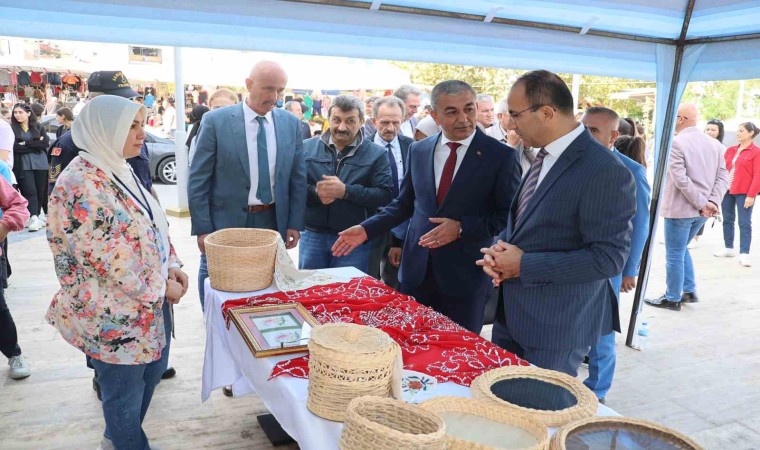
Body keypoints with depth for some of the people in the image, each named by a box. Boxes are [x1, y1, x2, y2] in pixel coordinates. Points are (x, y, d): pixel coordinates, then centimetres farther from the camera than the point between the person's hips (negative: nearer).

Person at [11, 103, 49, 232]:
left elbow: (46, 143, -5)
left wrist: (26, 144, -10)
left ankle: (36, 216, 17)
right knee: (30, 191, -11)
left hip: (40, 163, 2)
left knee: (40, 191, 4)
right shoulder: (12, 128, 4)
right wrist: (36, 145, -9)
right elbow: (15, 147, -8)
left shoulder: (38, 127, 8)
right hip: (23, 165, -2)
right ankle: (34, 218, -13)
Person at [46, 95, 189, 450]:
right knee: (125, 390, 10)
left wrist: (172, 266, 1)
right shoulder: (81, 184, -22)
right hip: (113, 313, -9)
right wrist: (161, 288, -15)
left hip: (150, 303, 9)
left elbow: (151, 227, 15)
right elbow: (106, 261, -24)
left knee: (151, 374, 23)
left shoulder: (120, 171, 8)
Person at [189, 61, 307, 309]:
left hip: (273, 222, 3)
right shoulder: (216, 121, -8)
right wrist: (202, 229, -9)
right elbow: (198, 180, -6)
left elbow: (298, 178, 6)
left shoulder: (291, 123, 2)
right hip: (225, 223, -2)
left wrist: (295, 224, 1)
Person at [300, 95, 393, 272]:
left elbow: (386, 195, -10)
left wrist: (345, 191, -22)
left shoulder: (376, 154, -1)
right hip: (313, 236, 2)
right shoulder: (307, 148, 5)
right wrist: (315, 193, -20)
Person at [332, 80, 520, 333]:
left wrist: (462, 228, -19)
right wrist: (367, 229, 1)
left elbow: (510, 216, -7)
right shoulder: (418, 151, 5)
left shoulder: (500, 156, -8)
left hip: (466, 273, -3)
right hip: (418, 268, 4)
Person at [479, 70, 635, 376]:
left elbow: (608, 257, -23)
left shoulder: (605, 170, -21)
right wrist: (498, 251, -5)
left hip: (557, 326, -8)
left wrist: (524, 265, -20)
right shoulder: (544, 157, 7)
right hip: (512, 315, 8)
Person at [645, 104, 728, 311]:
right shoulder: (714, 144, 8)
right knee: (681, 250, 23)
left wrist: (702, 203, -15)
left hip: (680, 209, -7)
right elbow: (723, 177, 2)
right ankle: (689, 291, 27)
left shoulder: (675, 142, -14)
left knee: (674, 254, 5)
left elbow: (680, 179, -21)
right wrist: (713, 202, -6)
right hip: (700, 211, 8)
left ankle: (672, 299, 15)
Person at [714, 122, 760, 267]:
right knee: (727, 220, 12)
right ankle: (729, 248, 25)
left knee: (744, 223, -4)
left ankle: (744, 254, -2)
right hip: (727, 190, 6)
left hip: (744, 193, -6)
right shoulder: (730, 150, 11)